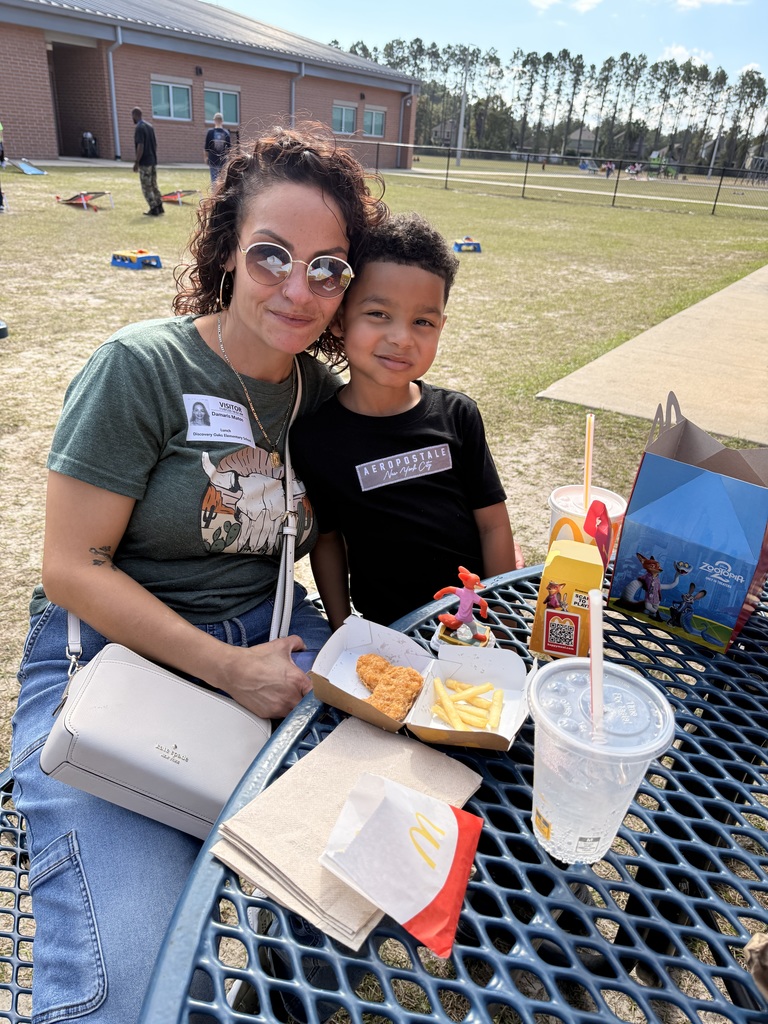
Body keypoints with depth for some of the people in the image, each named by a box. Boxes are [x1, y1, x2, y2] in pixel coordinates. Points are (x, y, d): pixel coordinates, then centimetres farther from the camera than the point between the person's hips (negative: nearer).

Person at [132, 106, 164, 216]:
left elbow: (140, 146, -20)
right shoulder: (149, 126, 11)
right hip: (153, 161, 8)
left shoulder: (139, 128, -14)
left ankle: (154, 210, -2)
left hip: (144, 162, -8)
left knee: (146, 187, -2)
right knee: (154, 185, 13)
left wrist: (136, 162, -16)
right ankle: (159, 207, 13)